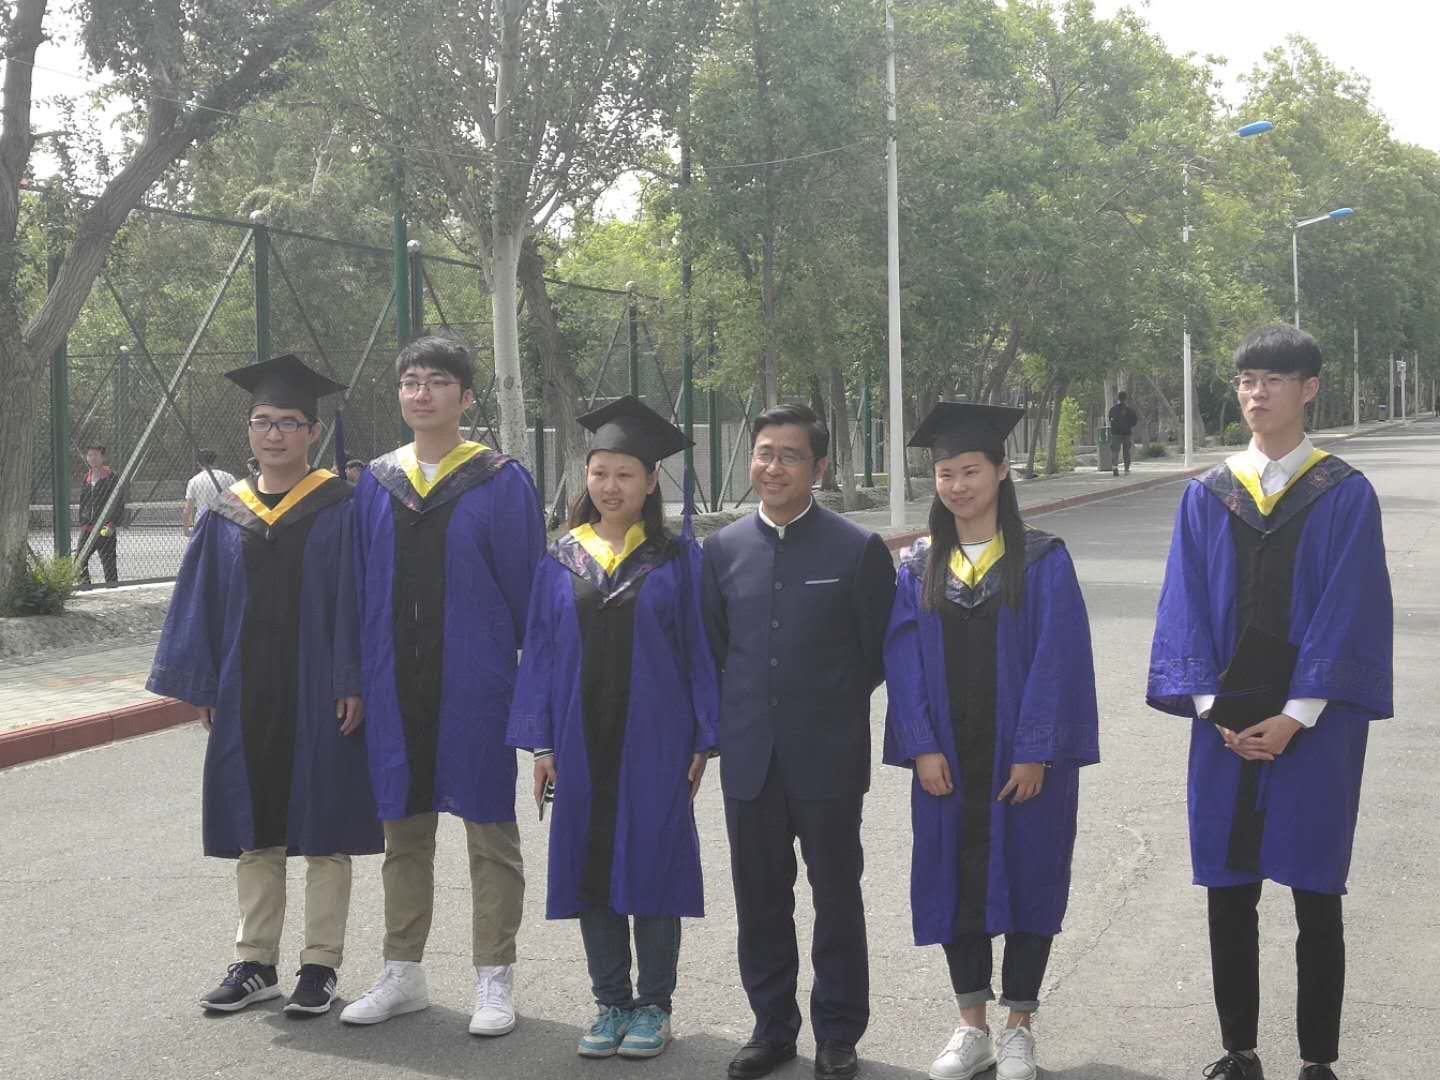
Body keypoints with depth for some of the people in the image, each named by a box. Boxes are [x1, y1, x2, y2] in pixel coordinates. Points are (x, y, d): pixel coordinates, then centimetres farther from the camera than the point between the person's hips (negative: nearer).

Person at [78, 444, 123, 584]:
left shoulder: (112, 478, -5)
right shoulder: (86, 479, 14)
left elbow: (119, 504, -8)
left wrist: (112, 525, -15)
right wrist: (83, 524, 10)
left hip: (106, 529, -6)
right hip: (88, 529, 6)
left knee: (108, 563, -3)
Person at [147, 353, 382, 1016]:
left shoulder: (338, 510, -3)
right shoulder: (228, 515, 8)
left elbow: (355, 599, -7)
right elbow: (201, 602, 10)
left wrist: (353, 683, -13)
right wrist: (201, 686, 4)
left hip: (317, 695, -4)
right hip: (246, 696, 4)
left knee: (324, 833, 3)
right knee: (254, 834, 10)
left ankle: (321, 966, 12)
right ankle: (256, 963, 19)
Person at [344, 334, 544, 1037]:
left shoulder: (501, 483, -3)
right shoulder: (376, 485, 8)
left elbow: (526, 585, -3)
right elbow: (360, 586, 11)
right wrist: (356, 678, 6)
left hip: (474, 682, -4)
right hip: (395, 683, 4)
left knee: (488, 829, 4)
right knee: (402, 829, 12)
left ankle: (494, 981, 13)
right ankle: (403, 974, 23)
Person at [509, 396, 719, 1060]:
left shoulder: (677, 560, 0)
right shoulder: (562, 561, 6)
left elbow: (699, 650, -1)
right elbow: (540, 651, 7)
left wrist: (703, 739, -7)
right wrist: (540, 741, 1)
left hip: (653, 739, -3)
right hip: (581, 738, 3)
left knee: (652, 864, 2)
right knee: (589, 867, 6)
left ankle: (653, 1006, 14)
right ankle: (611, 1002, 18)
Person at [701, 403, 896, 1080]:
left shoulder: (858, 551, -7)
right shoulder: (723, 549, 4)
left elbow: (879, 654, -1)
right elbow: (711, 647, 11)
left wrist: (827, 706, 3)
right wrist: (727, 723, 7)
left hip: (828, 759, -3)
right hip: (750, 759, 3)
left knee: (837, 900, 8)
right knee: (760, 902, 12)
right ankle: (772, 1025, 27)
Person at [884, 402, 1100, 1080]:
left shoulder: (1043, 561, -5)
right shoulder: (916, 568, 4)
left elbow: (1058, 659, -10)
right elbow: (904, 661, 1)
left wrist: (1035, 752, -15)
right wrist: (922, 747, -8)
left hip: (1024, 756, -3)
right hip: (945, 759, 3)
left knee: (1026, 878, 4)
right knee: (954, 882, 7)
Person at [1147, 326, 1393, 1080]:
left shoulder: (1346, 496, -1)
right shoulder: (1206, 497, 7)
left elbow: (1351, 612, -7)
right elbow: (1185, 607, 4)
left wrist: (1297, 716, -14)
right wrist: (1209, 706, -9)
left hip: (1313, 725, -2)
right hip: (1226, 724, 3)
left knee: (1316, 897, 4)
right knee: (1229, 893, 7)